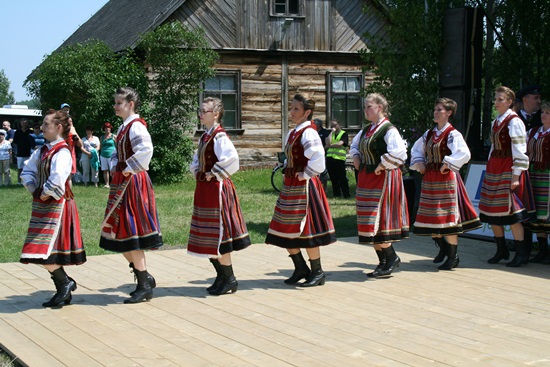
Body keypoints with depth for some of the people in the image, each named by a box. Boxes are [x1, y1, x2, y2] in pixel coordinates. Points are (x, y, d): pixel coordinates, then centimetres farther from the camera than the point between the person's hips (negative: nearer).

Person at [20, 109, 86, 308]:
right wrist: (35, 190, 1)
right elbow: (27, 171, 16)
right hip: (42, 205, 9)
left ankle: (65, 282, 6)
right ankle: (64, 291, 21)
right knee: (49, 252, 12)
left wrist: (45, 193, -15)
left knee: (45, 252, -12)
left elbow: (57, 178, -29)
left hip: (57, 204, -9)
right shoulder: (42, 151, 11)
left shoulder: (62, 152, -16)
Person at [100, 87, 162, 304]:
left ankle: (144, 287, 3)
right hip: (122, 182, 10)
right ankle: (145, 277, 22)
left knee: (130, 233, -6)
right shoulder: (123, 127, 15)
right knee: (120, 233, 12)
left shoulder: (136, 126, -14)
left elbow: (146, 149, -30)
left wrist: (130, 169, -21)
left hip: (133, 182, -10)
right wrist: (115, 167, 6)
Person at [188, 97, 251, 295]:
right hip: (204, 189, 10)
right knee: (209, 236, 13)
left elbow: (231, 159, -30)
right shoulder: (205, 136, 13)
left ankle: (229, 280, 7)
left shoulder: (219, 136, -15)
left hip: (216, 189, -9)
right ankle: (221, 276, 24)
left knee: (218, 234, -3)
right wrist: (198, 173, 8)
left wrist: (213, 174, -19)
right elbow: (196, 160, 27)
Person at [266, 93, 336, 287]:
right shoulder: (293, 133, 12)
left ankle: (317, 273, 10)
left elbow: (318, 158, -30)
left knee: (305, 230, -2)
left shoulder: (308, 132, -16)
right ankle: (301, 268, 24)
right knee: (287, 230, 12)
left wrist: (305, 174, -20)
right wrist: (290, 174, 14)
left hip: (303, 187, -9)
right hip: (290, 185, 9)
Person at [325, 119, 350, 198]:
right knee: (333, 179, 9)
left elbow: (340, 144, -11)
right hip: (330, 159, 5)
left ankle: (346, 195, 0)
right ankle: (336, 194, 16)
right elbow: (328, 143, -1)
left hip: (339, 159, -5)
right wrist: (332, 132, 0)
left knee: (342, 178, -5)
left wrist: (330, 145, 0)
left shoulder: (344, 134, 3)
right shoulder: (331, 134, 18)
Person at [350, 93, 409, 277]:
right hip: (366, 179, 9)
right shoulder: (366, 130, 12)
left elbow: (399, 153, -27)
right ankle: (383, 262, 17)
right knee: (370, 223, 9)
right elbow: (354, 145, 31)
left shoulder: (388, 129, -14)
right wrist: (356, 157, 12)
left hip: (383, 179, -9)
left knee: (378, 221, -10)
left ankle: (391, 257, 6)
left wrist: (382, 166, -19)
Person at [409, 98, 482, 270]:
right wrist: (419, 163, 8)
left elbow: (464, 154, -24)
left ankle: (453, 256, 6)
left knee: (448, 216, -4)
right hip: (429, 179, 7)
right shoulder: (429, 134, 10)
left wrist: (447, 164, -20)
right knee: (430, 216, 11)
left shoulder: (452, 134, -11)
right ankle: (443, 248, 32)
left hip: (446, 179, -7)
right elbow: (416, 149, 23)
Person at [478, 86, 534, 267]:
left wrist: (516, 176, -17)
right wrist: (490, 169, 16)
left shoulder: (514, 122, -10)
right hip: (494, 169, 8)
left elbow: (519, 151, -13)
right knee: (492, 212, 8)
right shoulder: (495, 122, 14)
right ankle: (501, 250, 19)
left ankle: (522, 253, 2)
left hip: (508, 169, -8)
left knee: (510, 211, -8)